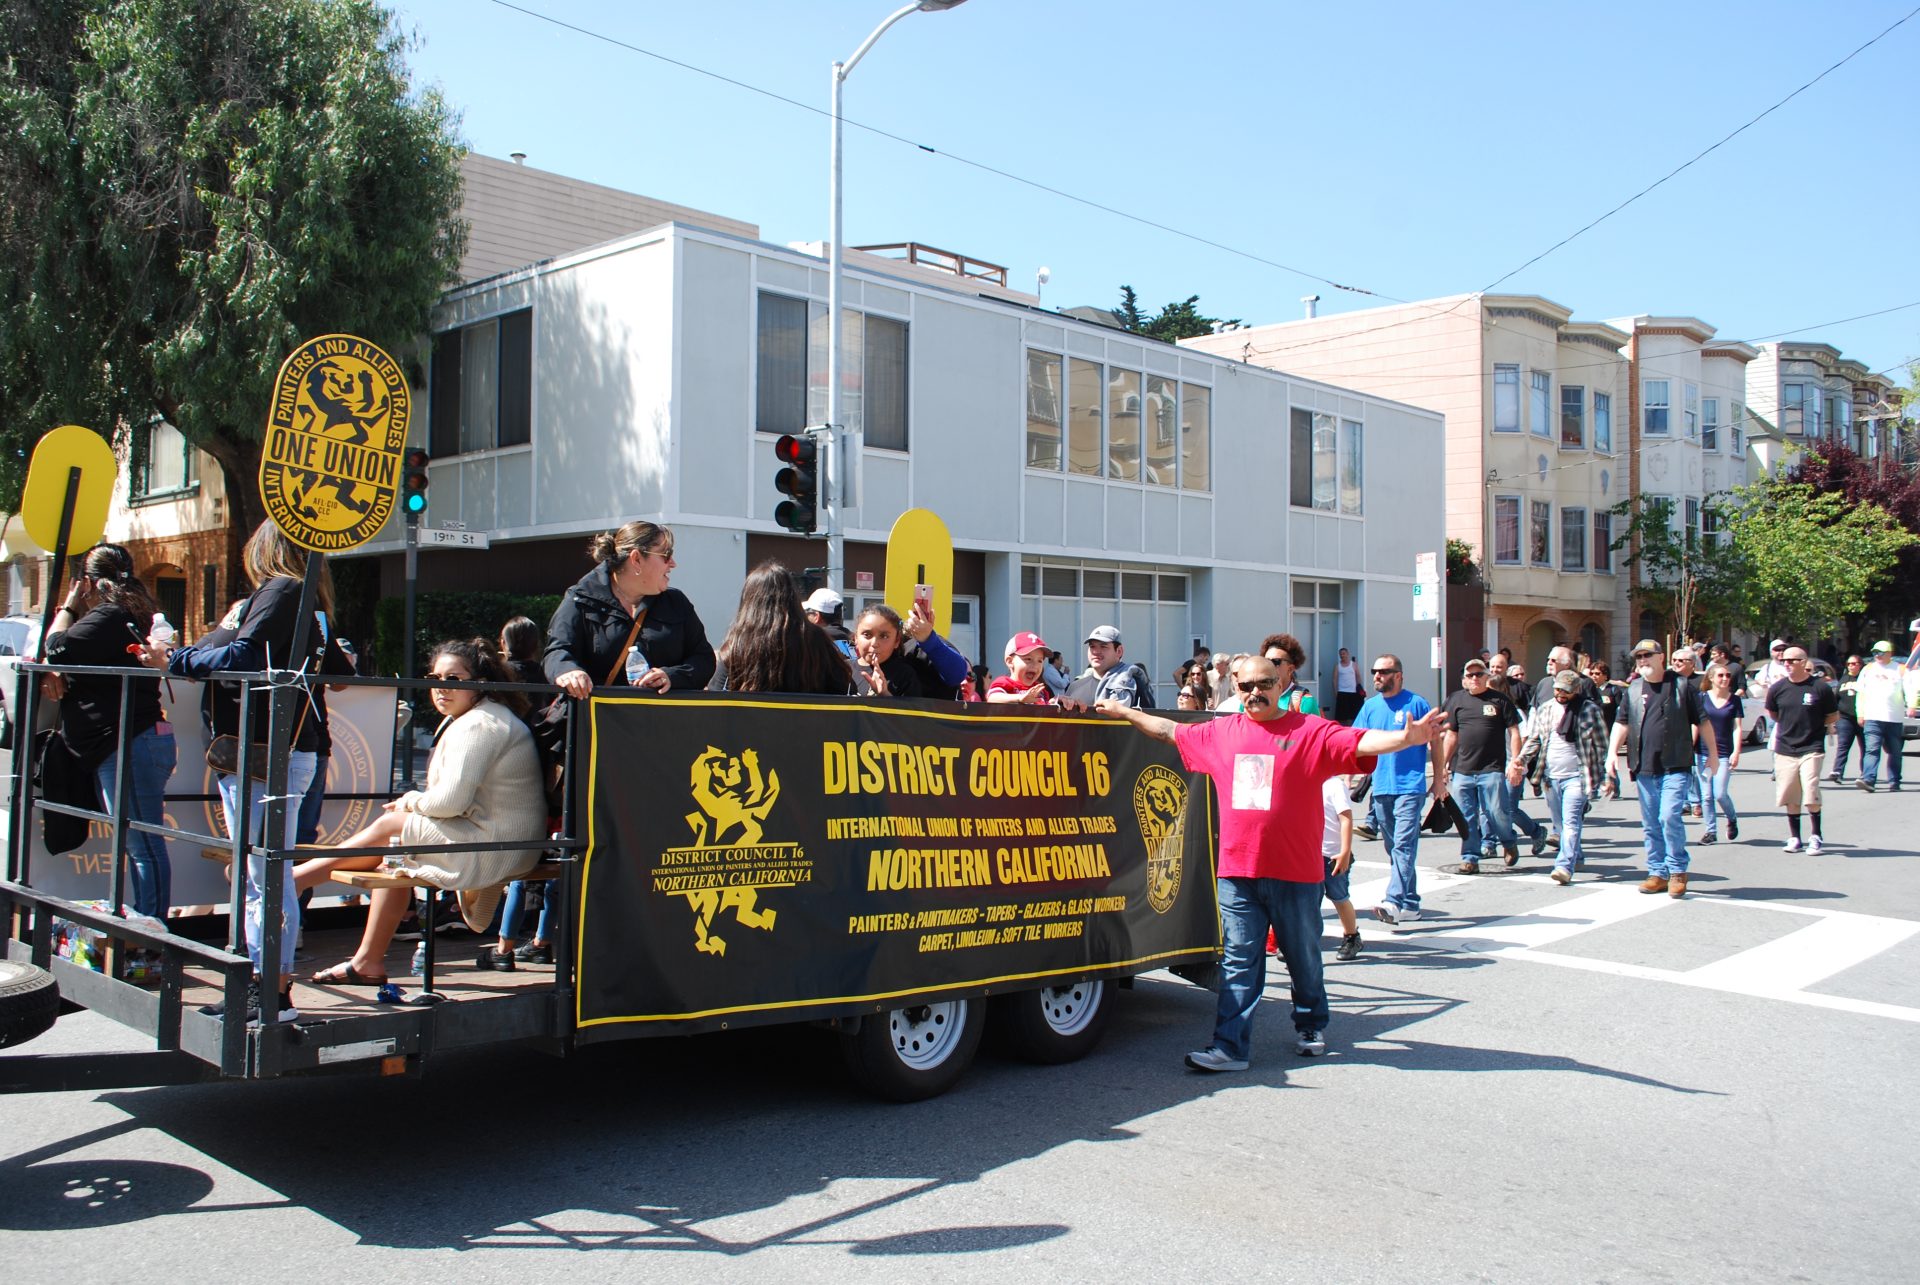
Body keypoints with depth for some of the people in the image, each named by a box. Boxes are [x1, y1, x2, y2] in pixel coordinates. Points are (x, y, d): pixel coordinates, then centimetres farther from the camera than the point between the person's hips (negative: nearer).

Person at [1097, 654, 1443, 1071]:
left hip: (1295, 872, -2)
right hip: (1236, 870, 3)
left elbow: (1362, 741, -15)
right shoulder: (1219, 732, 10)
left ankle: (1310, 1029, 36)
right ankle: (1230, 1047, 4)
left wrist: (1406, 737, -33)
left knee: (1304, 958, 14)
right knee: (1239, 962, 3)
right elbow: (1170, 731, 23)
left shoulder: (1311, 732, -3)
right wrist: (1124, 712, 28)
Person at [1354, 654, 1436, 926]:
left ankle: (1393, 902, -21)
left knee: (1403, 845, -13)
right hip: (1381, 788, 6)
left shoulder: (1415, 703, -4)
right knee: (1395, 849, 11)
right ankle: (1410, 905, 20)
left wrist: (1439, 778, 2)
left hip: (1410, 786, -5)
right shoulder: (1370, 706, 9)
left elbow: (1435, 740, 2)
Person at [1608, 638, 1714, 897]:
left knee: (1670, 817, -15)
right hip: (1644, 769, 4)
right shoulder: (1633, 689, 11)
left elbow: (1702, 720, 5)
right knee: (1651, 824, 8)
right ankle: (1657, 873, 18)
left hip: (1675, 767, -4)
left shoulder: (1682, 686, 0)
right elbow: (1622, 722, 13)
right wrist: (1613, 751, 1)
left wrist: (1712, 752, 8)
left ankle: (1677, 871, 0)